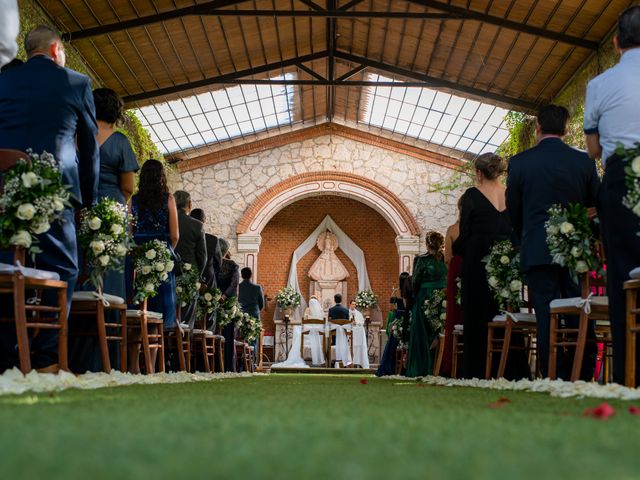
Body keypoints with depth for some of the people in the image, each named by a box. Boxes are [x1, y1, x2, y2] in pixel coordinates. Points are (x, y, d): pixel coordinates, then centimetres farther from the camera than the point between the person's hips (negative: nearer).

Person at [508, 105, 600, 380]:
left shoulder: (520, 162, -2)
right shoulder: (584, 161, 3)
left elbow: (513, 212, 5)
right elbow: (595, 205, 10)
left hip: (537, 251, -2)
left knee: (546, 318, 1)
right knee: (580, 317, 6)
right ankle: (583, 378, 5)